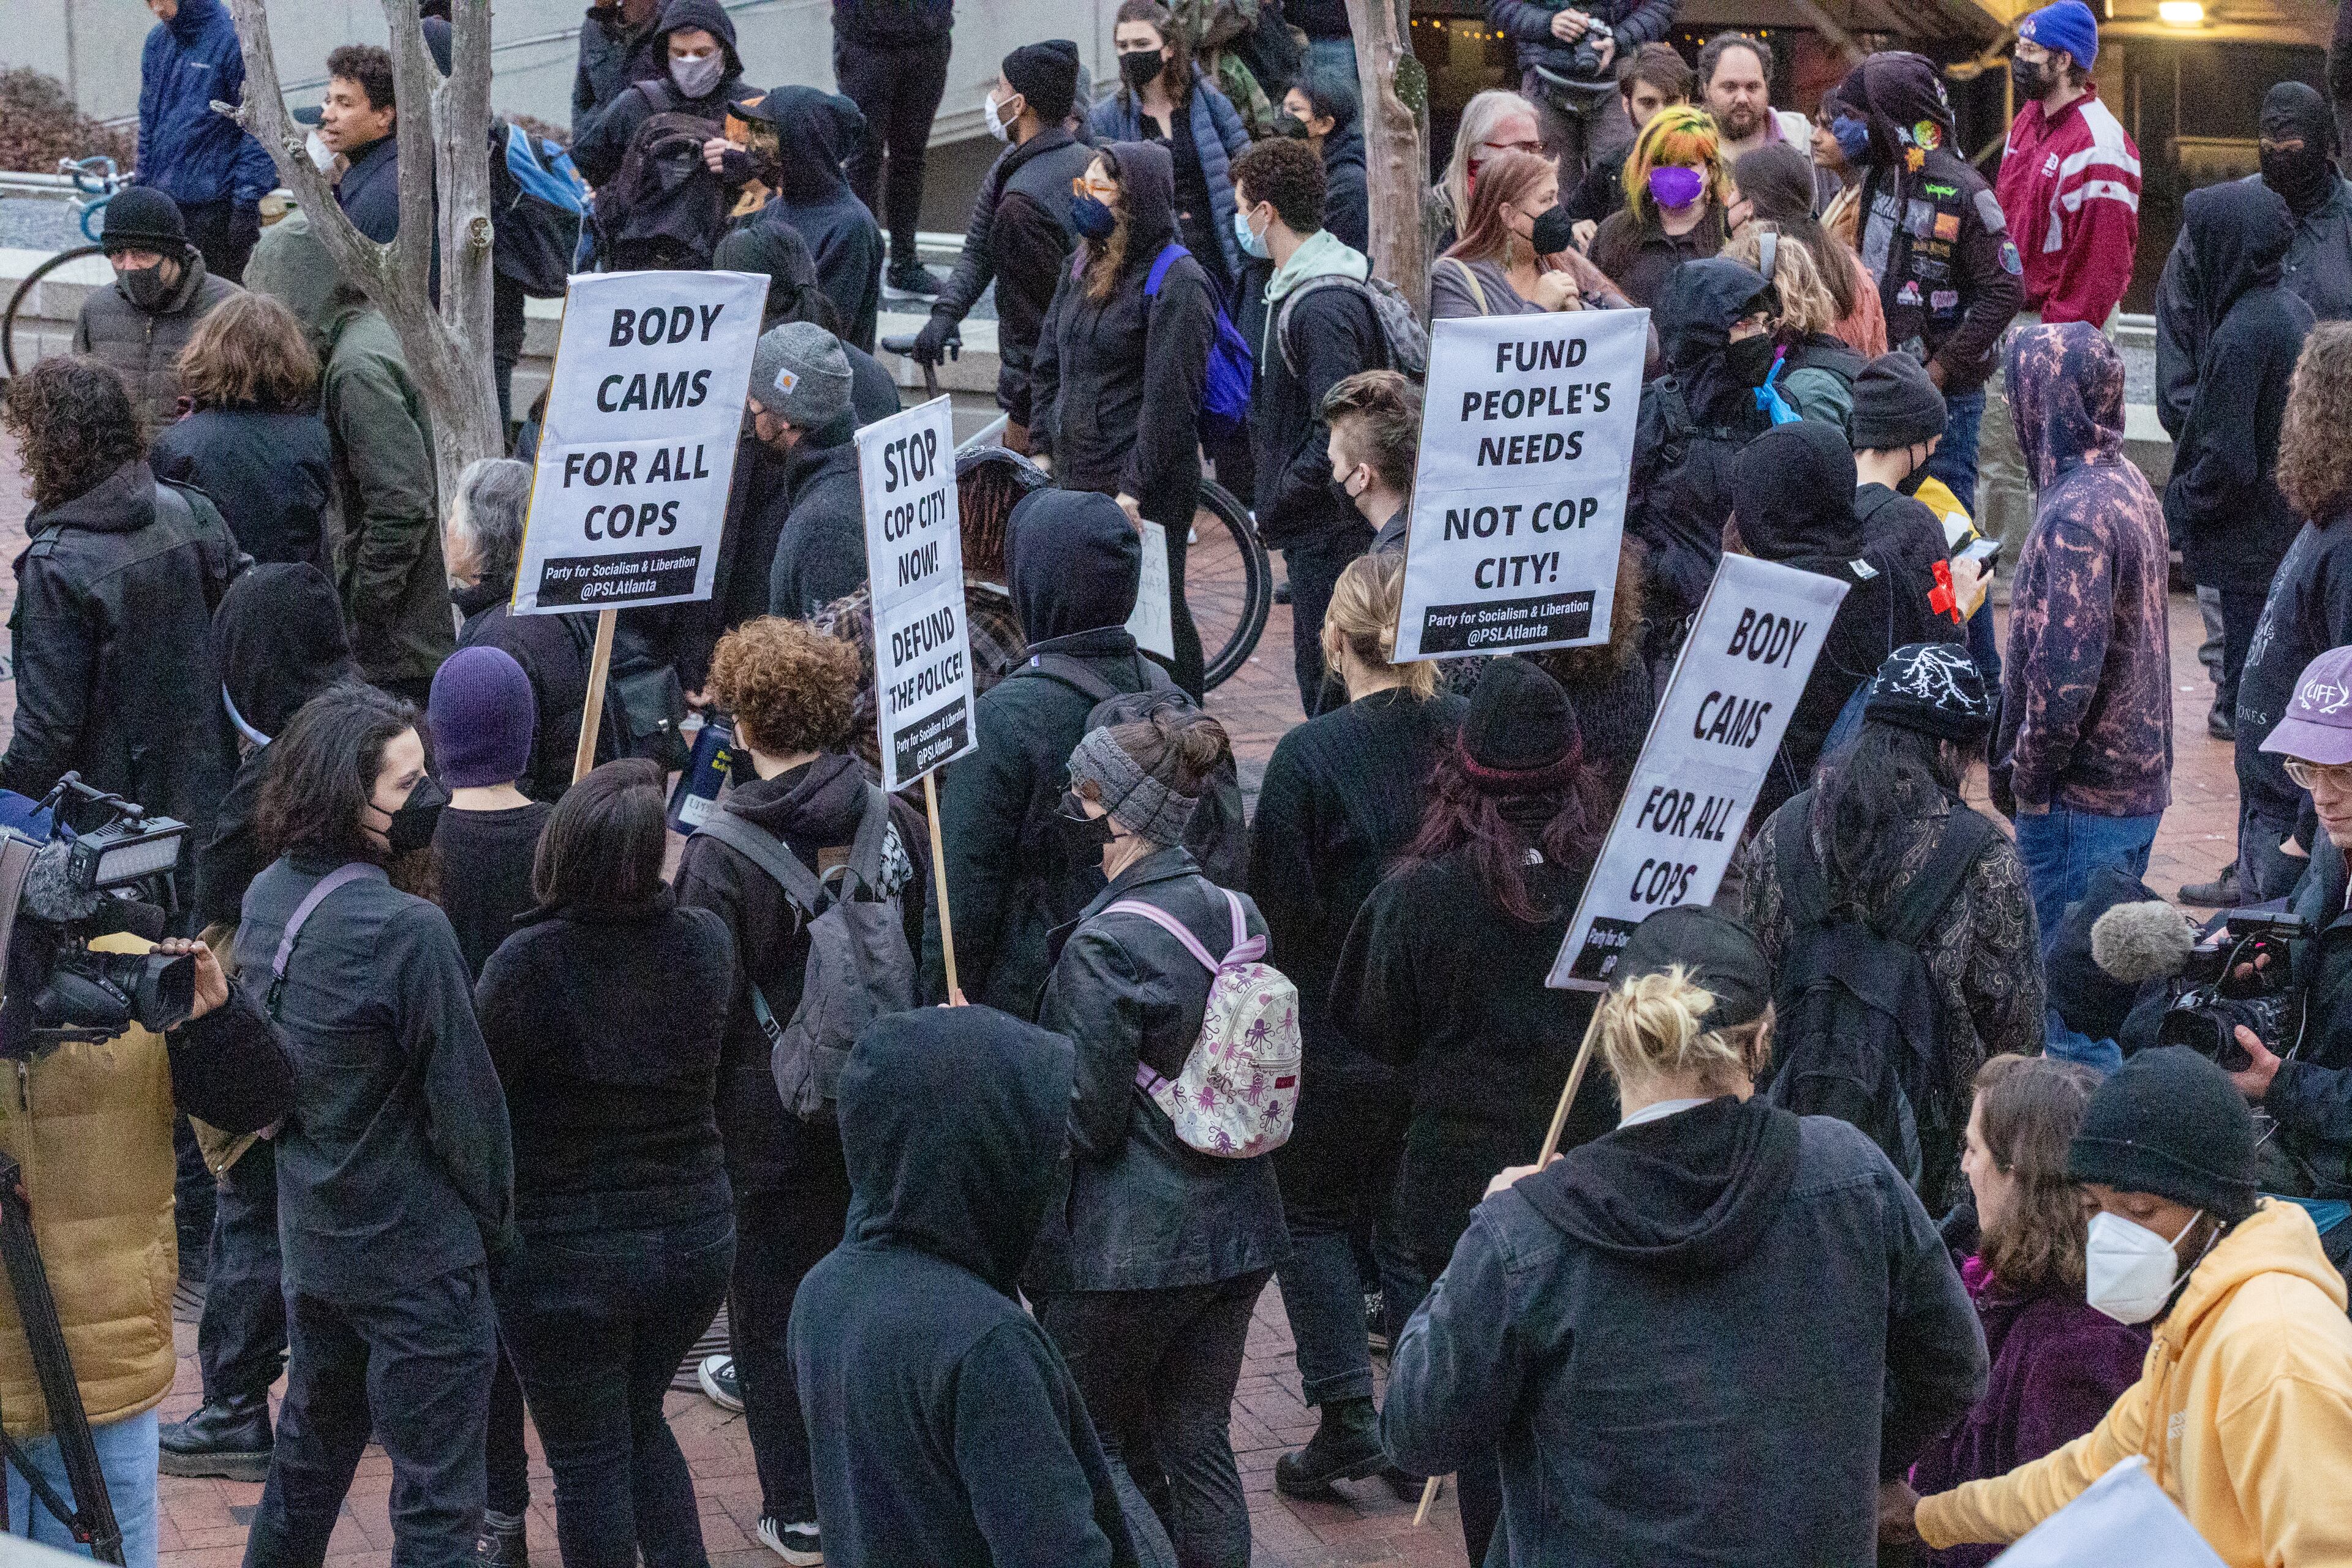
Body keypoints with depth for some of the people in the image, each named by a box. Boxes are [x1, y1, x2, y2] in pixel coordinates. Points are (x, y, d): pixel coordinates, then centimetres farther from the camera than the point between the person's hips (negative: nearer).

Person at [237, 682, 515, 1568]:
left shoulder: (267, 899, -1)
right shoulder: (406, 930, -25)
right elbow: (462, 1096, -17)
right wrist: (495, 1223, -1)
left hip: (311, 1234, 8)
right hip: (419, 1256, -8)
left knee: (310, 1452, 25)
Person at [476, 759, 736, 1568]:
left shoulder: (527, 963, -21)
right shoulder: (707, 943, -9)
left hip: (565, 1253, -4)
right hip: (695, 1238, 4)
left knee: (588, 1461, 9)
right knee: (639, 1421, 27)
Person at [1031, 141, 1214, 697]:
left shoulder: (1177, 282, -12)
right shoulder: (1084, 272, 14)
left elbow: (1169, 398, -17)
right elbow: (1047, 366, 21)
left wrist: (1136, 488, -19)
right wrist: (1044, 445, 12)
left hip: (1146, 490, -8)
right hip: (1075, 479, 8)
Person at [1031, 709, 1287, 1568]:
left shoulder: (1104, 945, -20)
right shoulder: (1238, 916, 2)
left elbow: (1090, 1118, -17)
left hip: (1127, 1242, -7)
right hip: (1235, 1230, 7)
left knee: (1095, 1447, 10)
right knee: (1199, 1447, 14)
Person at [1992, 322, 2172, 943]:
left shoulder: (2074, 515, -22)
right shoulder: (2130, 485, 9)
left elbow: (2066, 673, -26)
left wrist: (2028, 776, -12)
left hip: (2082, 798, -9)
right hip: (2141, 781, 9)